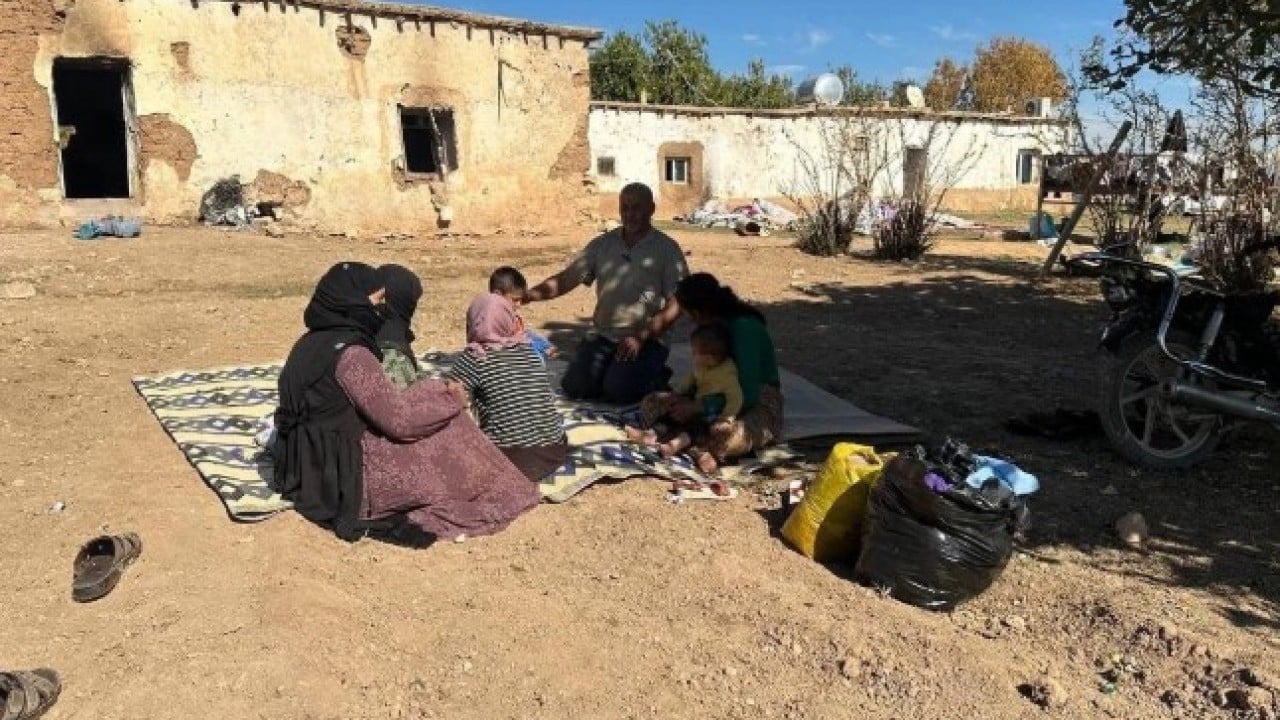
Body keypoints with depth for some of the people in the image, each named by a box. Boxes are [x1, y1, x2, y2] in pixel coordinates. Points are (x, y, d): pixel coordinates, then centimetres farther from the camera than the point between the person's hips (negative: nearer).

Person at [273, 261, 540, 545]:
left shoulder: (312, 342, 6)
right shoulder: (350, 353, -21)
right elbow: (399, 417, -19)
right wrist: (448, 398, -4)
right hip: (342, 476, -9)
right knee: (447, 435, -2)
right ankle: (493, 496, 12)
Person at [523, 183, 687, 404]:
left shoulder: (666, 249, -3)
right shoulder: (603, 245, 9)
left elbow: (675, 305, -7)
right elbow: (565, 280, 6)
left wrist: (640, 338, -17)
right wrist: (526, 296, -11)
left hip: (645, 339, -4)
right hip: (602, 335, 4)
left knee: (617, 391, -22)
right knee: (574, 387, -12)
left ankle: (655, 376, 9)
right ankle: (615, 371, 17)